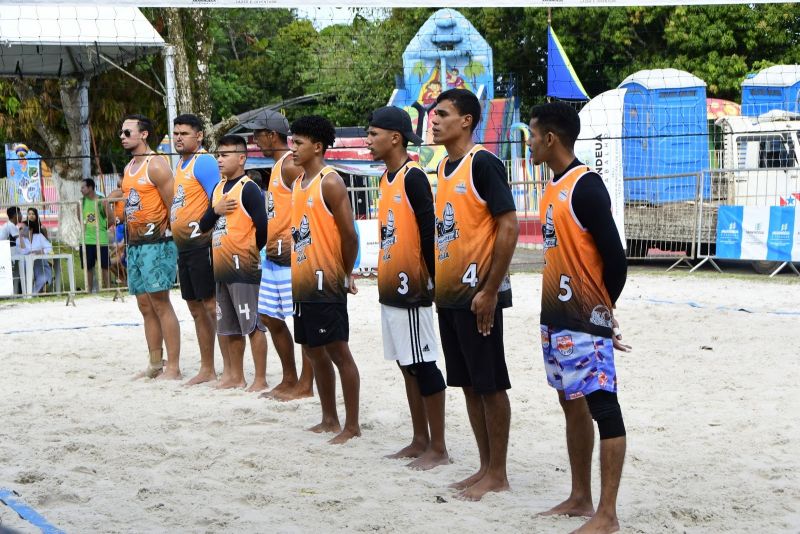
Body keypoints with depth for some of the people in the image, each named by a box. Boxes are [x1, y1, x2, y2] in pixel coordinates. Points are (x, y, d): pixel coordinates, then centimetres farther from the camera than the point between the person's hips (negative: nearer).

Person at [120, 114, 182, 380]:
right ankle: (155, 364, 14)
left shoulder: (156, 165, -9)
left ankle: (173, 367, -8)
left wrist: (172, 240, -14)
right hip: (134, 244, 9)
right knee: (145, 306, 9)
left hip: (156, 242, -9)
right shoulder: (128, 168, 17)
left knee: (160, 303, -10)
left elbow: (174, 205, -12)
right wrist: (126, 241, 18)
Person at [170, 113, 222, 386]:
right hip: (183, 246, 10)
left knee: (212, 306, -10)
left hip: (201, 244, -10)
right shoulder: (180, 164, 18)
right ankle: (207, 369, 19)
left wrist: (210, 234, -21)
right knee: (196, 309, 12)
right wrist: (175, 234, 19)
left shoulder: (203, 162, -10)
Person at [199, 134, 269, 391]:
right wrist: (215, 210, -4)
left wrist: (250, 252, -4)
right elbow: (204, 226, 15)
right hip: (222, 268, 8)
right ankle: (236, 376, 23)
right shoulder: (217, 189, 15)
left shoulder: (248, 189, -11)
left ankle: (260, 379, -1)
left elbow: (263, 227, -16)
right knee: (230, 327, 14)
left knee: (252, 324, -5)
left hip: (243, 267, -8)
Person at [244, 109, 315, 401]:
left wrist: (294, 244, -20)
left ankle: (305, 385, 3)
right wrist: (270, 243, 15)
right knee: (270, 317, 14)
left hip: (292, 256, -11)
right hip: (274, 255, 11)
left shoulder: (291, 165, -13)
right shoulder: (278, 166, 17)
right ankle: (289, 380, 23)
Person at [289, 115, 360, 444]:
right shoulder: (298, 183, 14)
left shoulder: (330, 182, -12)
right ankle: (329, 419, 24)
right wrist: (297, 272, 11)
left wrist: (346, 273, -4)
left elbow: (349, 234, -14)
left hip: (326, 284, -9)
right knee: (314, 352, 14)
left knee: (338, 352, -3)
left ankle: (352, 424, 3)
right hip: (302, 283, 9)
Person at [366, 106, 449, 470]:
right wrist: (385, 280, 17)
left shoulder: (413, 176, -14)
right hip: (391, 287, 9)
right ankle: (420, 441, 21)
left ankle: (438, 448, 2)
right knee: (406, 364, 13)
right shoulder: (386, 177, 13)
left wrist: (432, 279, -17)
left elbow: (428, 231, -17)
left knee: (422, 364, -4)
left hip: (412, 288, -9)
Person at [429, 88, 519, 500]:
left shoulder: (483, 163, -12)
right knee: (468, 384, 12)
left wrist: (490, 290, -19)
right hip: (448, 294, 9)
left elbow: (509, 226, -17)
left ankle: (497, 474, 7)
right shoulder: (442, 168, 13)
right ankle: (486, 468, 21)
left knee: (489, 384, -1)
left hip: (477, 294, -9)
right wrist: (434, 284, 15)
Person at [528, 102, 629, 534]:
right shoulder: (552, 188, 12)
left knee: (602, 407, -6)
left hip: (585, 321, -10)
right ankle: (580, 498, 25)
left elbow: (615, 260, -15)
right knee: (572, 405, 15)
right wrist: (556, 309, 11)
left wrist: (600, 310, -2)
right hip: (555, 319, 10)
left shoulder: (586, 187, -15)